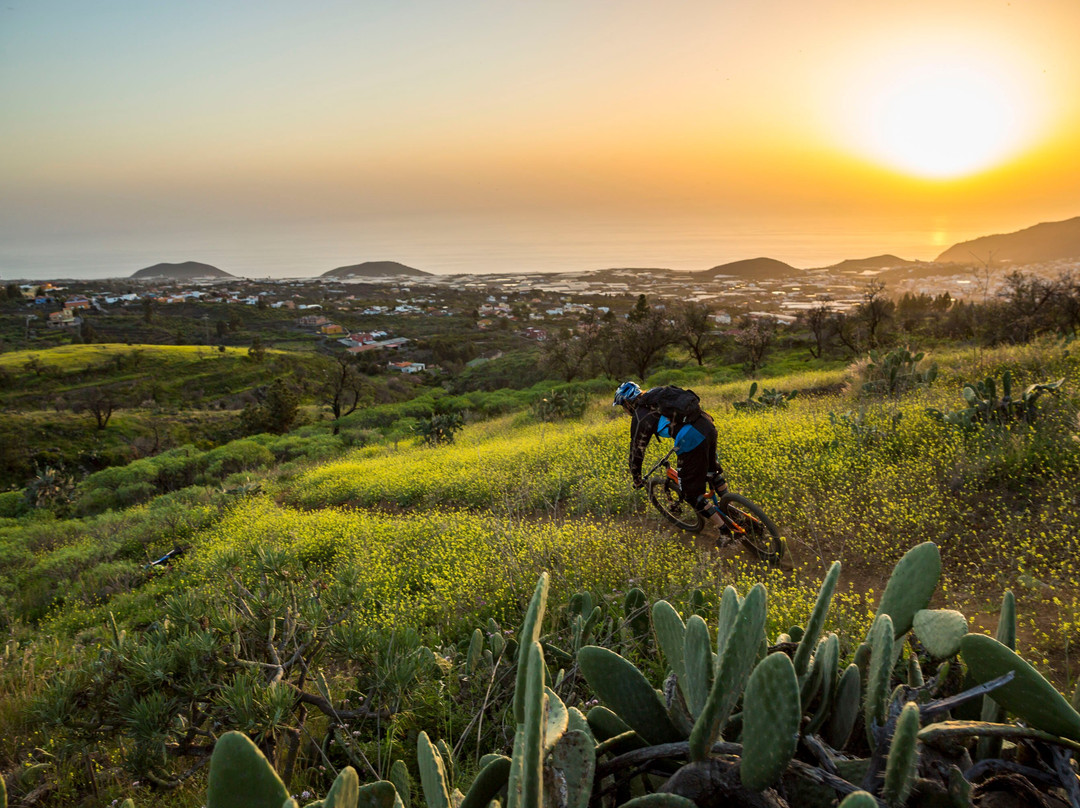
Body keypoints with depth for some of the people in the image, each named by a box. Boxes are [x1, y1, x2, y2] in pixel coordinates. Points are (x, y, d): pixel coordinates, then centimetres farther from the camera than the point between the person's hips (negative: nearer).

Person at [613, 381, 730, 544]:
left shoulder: (639, 418, 4)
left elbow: (637, 451, 11)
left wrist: (637, 479, 25)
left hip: (692, 439, -9)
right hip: (708, 425, 9)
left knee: (691, 491, 7)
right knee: (711, 468, 34)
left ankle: (722, 528, 12)